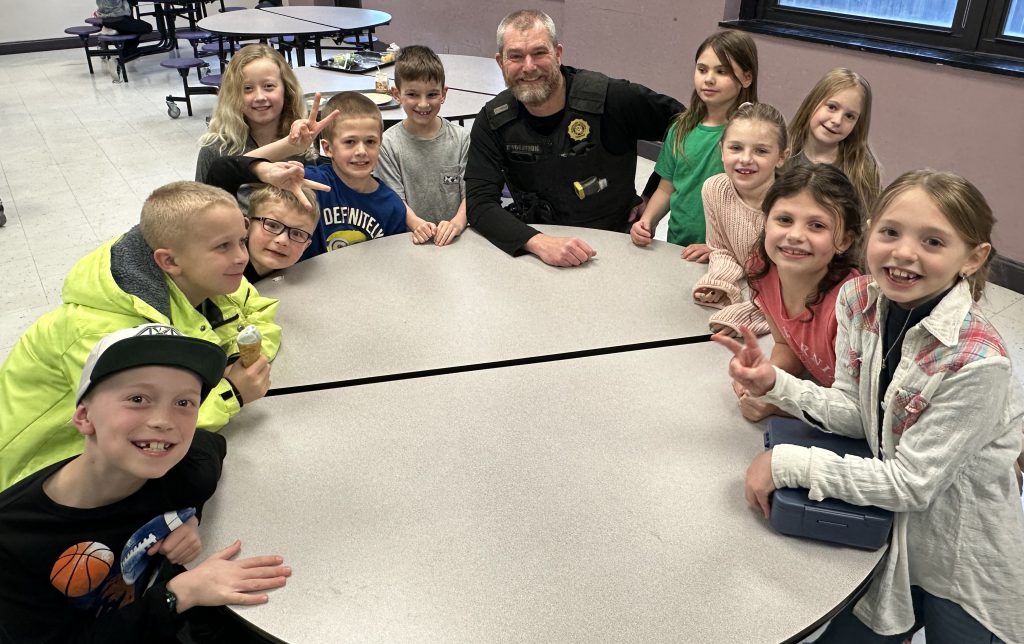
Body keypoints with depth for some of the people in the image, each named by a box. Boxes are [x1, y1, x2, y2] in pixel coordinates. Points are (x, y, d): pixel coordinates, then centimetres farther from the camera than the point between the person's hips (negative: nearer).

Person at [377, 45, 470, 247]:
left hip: (454, 238, 1)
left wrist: (457, 223, -18)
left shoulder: (460, 138, 6)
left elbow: (469, 193, 2)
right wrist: (417, 224, -23)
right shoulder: (388, 143, 1)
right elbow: (396, 200, -3)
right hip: (410, 238, -1)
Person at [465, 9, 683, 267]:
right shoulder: (492, 123, -5)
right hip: (539, 244, 2)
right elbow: (479, 203, -13)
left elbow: (678, 119, 3)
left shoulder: (610, 98, -11)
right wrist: (538, 242, -30)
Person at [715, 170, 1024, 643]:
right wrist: (775, 384, -19)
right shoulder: (858, 300, -12)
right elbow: (856, 412, -5)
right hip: (895, 539, 5)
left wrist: (788, 463, -25)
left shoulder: (978, 364, -29)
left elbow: (911, 483, -24)